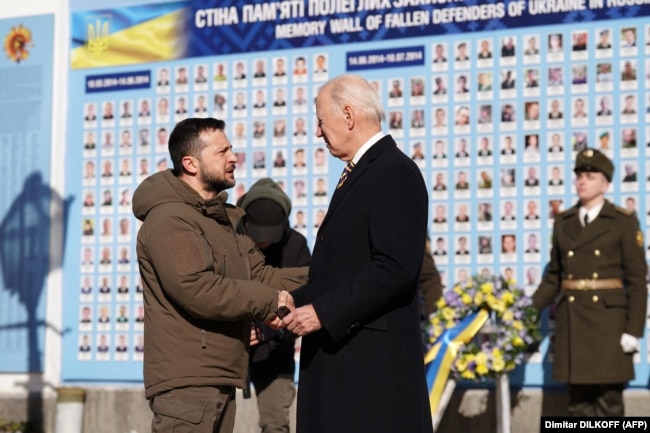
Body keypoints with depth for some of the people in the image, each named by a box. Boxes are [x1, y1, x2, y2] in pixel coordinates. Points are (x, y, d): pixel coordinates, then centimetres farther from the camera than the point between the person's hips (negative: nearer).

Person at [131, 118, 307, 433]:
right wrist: (267, 301, -15)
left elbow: (259, 275, 14)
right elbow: (195, 289, -24)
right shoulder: (169, 219, -13)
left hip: (219, 379, 10)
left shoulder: (227, 219, 20)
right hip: (186, 381, -10)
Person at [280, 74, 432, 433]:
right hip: (342, 353, 9)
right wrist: (295, 302, 10)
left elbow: (395, 268, -21)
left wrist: (324, 312, -19)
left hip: (373, 359, -9)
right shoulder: (359, 174, 19)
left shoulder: (395, 173, -12)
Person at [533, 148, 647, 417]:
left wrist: (634, 329, -12)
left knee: (609, 399, -1)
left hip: (608, 320, -4)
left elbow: (637, 280, -5)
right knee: (578, 400, 6)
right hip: (571, 321, 4)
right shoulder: (563, 222, 12)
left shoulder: (623, 222, -1)